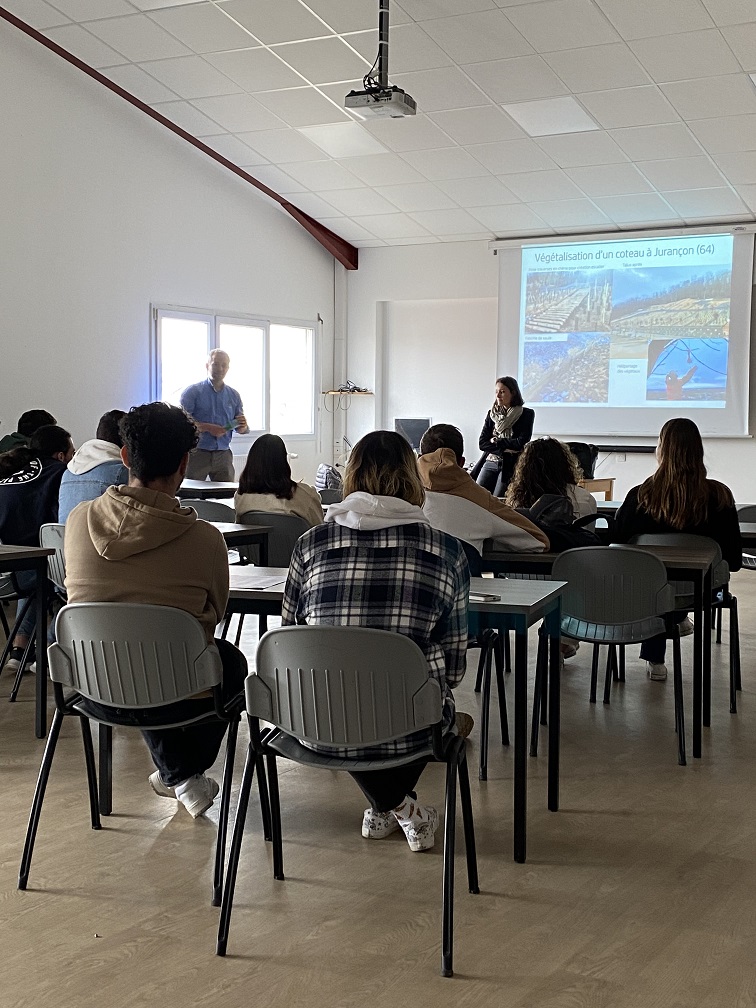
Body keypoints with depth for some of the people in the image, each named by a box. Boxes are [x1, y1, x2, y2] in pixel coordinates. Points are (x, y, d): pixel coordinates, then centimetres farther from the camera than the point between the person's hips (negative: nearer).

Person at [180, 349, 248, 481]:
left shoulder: (234, 395, 14)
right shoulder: (192, 391, 0)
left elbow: (241, 429, 15)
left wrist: (242, 426, -9)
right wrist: (208, 428, -18)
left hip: (223, 455, 4)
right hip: (197, 454, -4)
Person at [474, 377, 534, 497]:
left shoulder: (526, 414, 1)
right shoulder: (491, 414, 12)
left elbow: (522, 442, -9)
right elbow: (482, 443, 4)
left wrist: (496, 442, -2)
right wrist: (504, 449, -10)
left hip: (510, 465, -4)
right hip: (490, 463, 4)